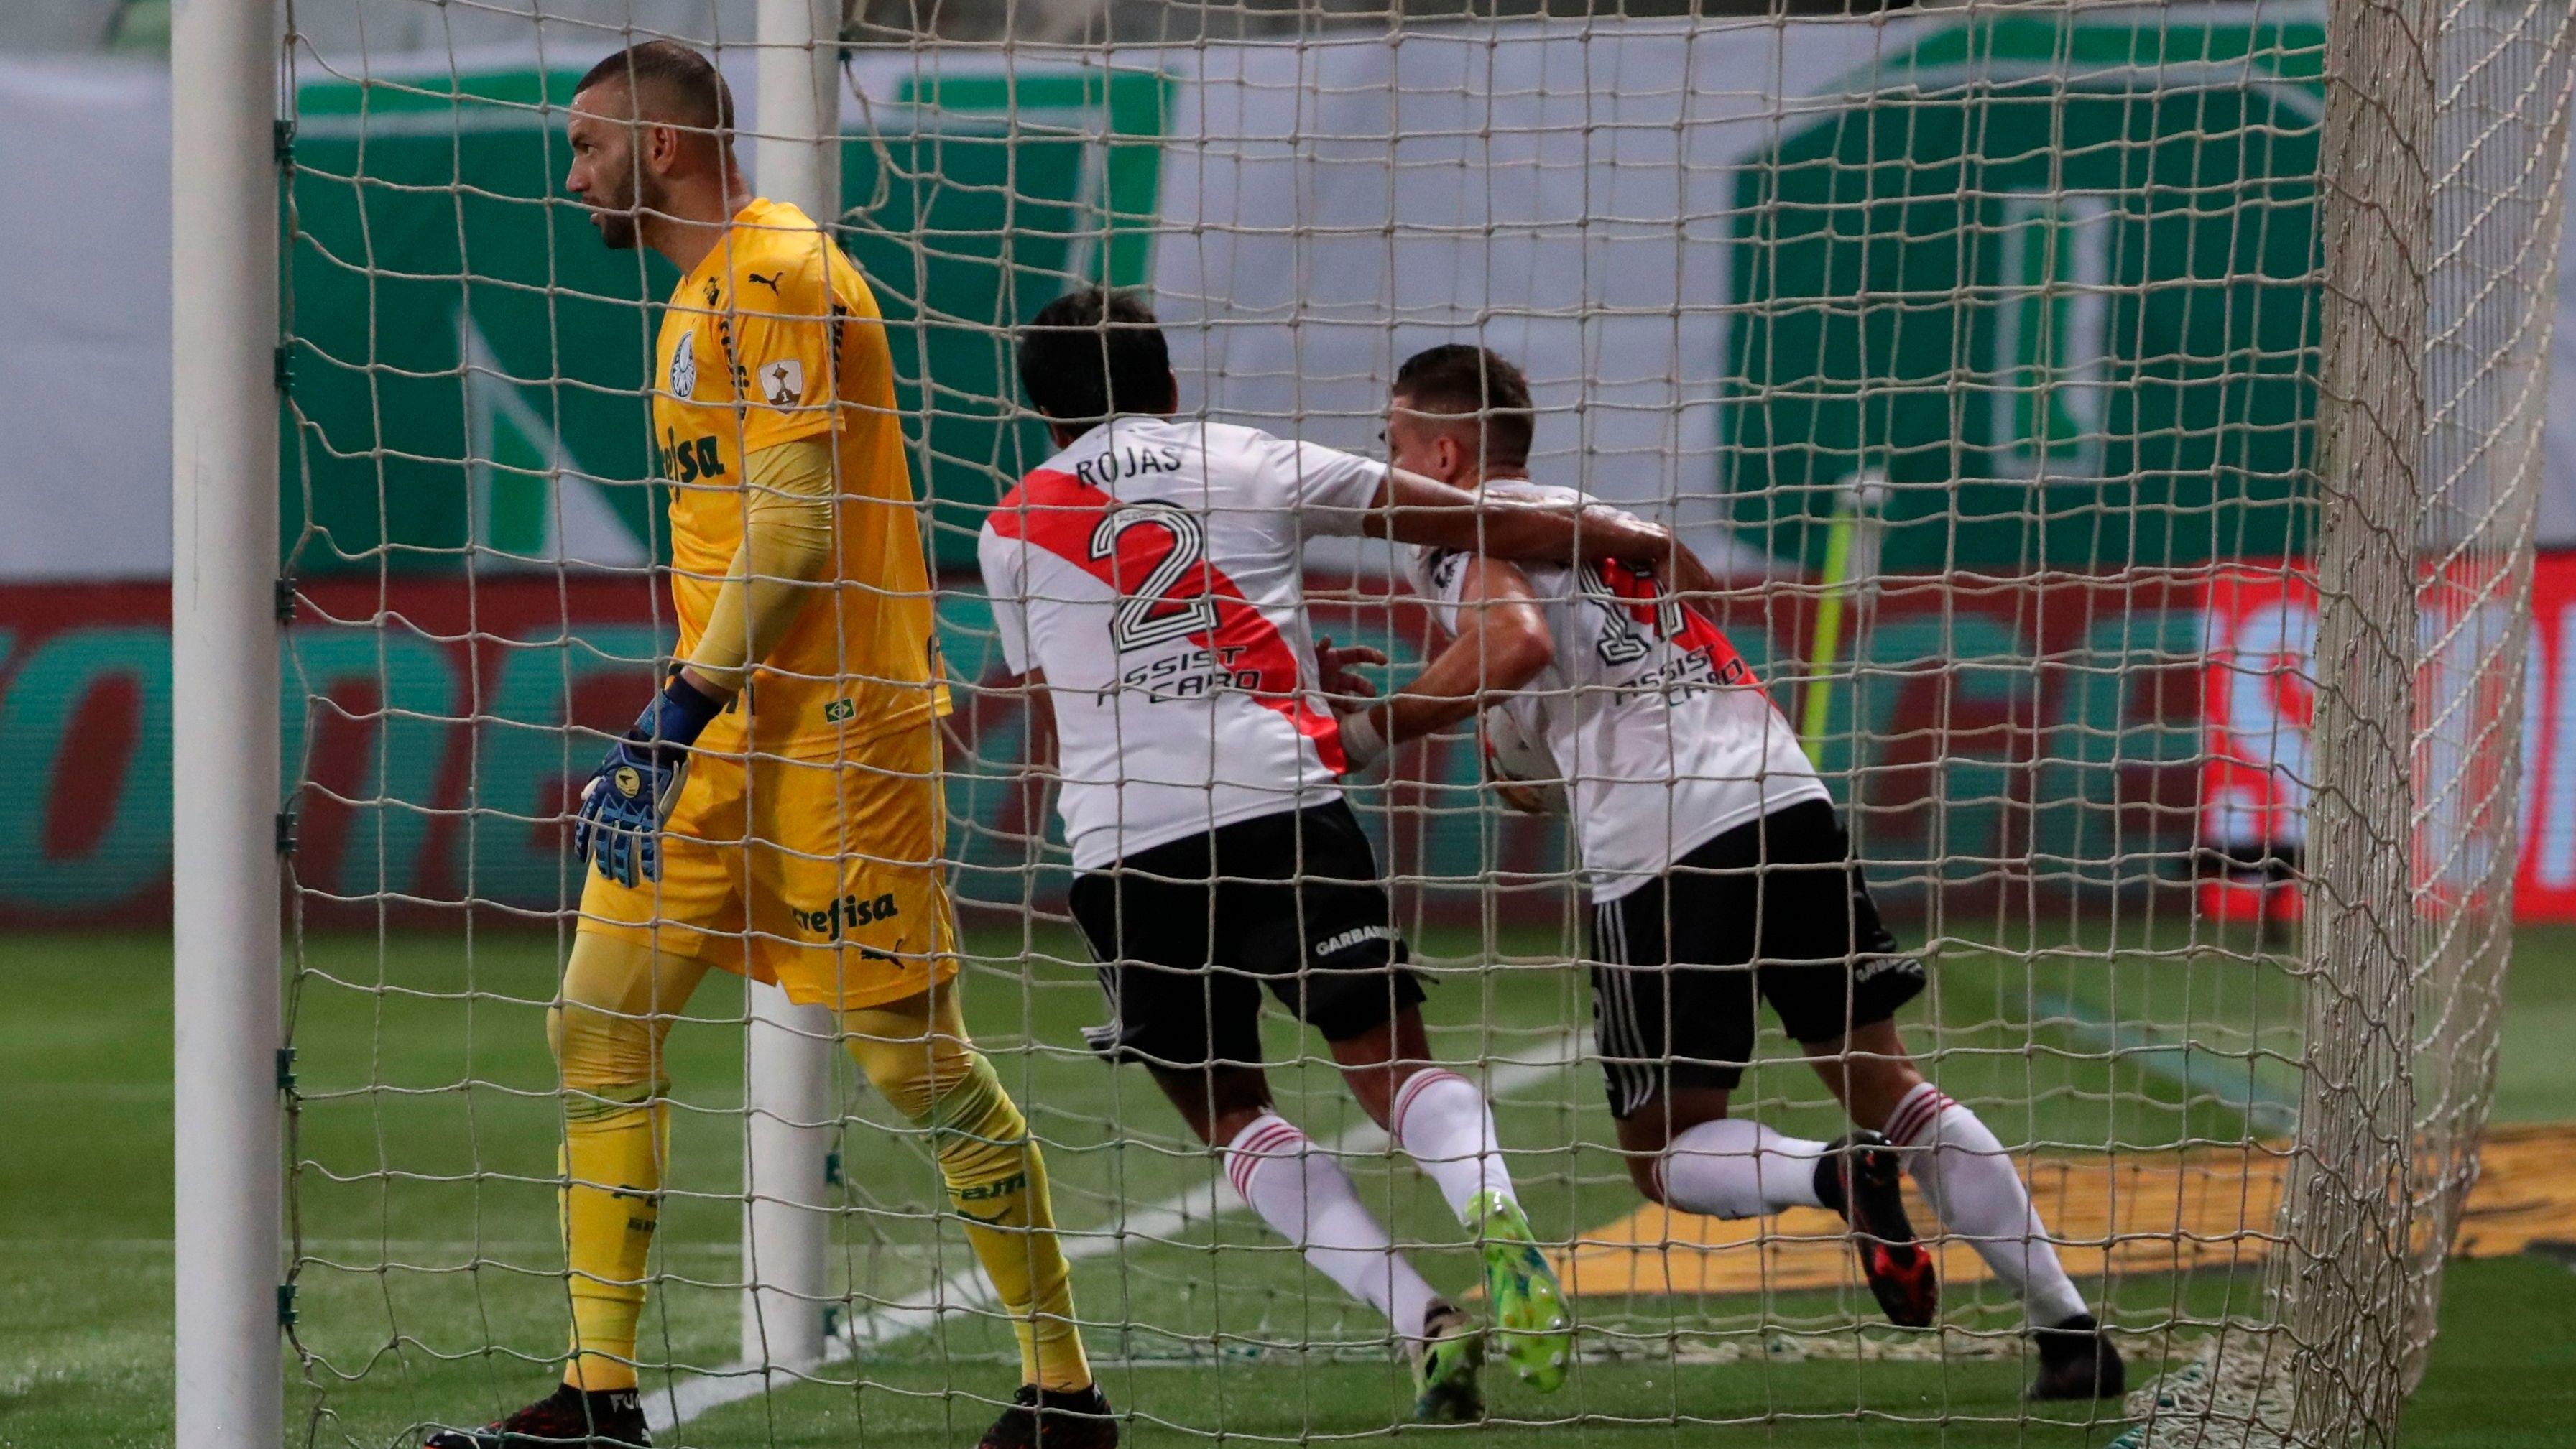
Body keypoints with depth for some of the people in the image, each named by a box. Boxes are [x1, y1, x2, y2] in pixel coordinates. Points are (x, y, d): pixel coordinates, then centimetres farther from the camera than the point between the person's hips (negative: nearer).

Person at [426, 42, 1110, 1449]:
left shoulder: (781, 274, -12)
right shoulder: (703, 293, 18)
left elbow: (799, 519, -19)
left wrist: (686, 703, -22)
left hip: (835, 735, -10)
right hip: (722, 736, 10)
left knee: (916, 1057, -5)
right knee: (598, 1023, 3)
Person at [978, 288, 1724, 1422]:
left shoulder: (1013, 529, 18)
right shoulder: (1253, 463, 14)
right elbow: (1469, 522, 13)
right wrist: (1633, 542, 23)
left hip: (1119, 850, 0)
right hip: (1282, 802, 0)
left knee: (1224, 1108, 10)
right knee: (1391, 1059, 2)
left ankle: (1419, 1320, -9)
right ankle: (1494, 1212, -32)